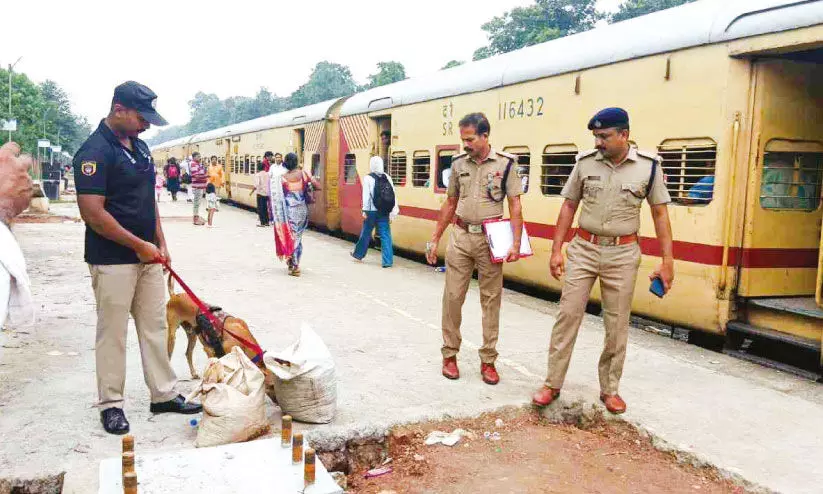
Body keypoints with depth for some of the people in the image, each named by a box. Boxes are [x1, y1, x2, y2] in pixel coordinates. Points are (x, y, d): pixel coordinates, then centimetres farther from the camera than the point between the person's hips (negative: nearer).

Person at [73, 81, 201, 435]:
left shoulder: (139, 146, 10)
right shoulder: (95, 151, -16)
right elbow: (92, 212, -21)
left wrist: (160, 243, 11)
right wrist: (139, 245, -17)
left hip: (148, 257, 8)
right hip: (112, 260, -8)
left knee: (155, 327, 13)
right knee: (112, 333, 4)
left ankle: (164, 394, 24)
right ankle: (111, 404, 19)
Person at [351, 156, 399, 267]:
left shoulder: (368, 178, -5)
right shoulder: (387, 178, 5)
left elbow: (366, 195, -8)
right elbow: (393, 195, 2)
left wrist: (365, 210, -4)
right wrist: (393, 211, 4)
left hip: (372, 211, -2)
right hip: (384, 211, 2)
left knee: (366, 233, 13)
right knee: (385, 235, 2)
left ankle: (358, 254, 32)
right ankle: (388, 261, -4)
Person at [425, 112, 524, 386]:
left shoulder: (505, 163, -3)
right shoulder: (458, 164, 7)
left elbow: (515, 205, -4)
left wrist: (516, 243, -13)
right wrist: (435, 239, 12)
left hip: (490, 239, -3)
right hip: (460, 237, 3)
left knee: (491, 299, 5)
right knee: (452, 296, 3)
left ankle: (488, 360, 15)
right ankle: (450, 355, 17)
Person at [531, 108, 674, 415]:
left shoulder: (648, 166, -4)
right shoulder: (585, 162, -2)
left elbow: (660, 213, 1)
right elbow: (569, 206, 5)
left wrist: (667, 260, -3)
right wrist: (556, 250, 1)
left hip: (623, 254, 0)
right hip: (584, 249, 1)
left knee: (617, 325, 8)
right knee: (568, 315, 0)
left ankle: (610, 389, 23)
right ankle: (552, 384, 11)